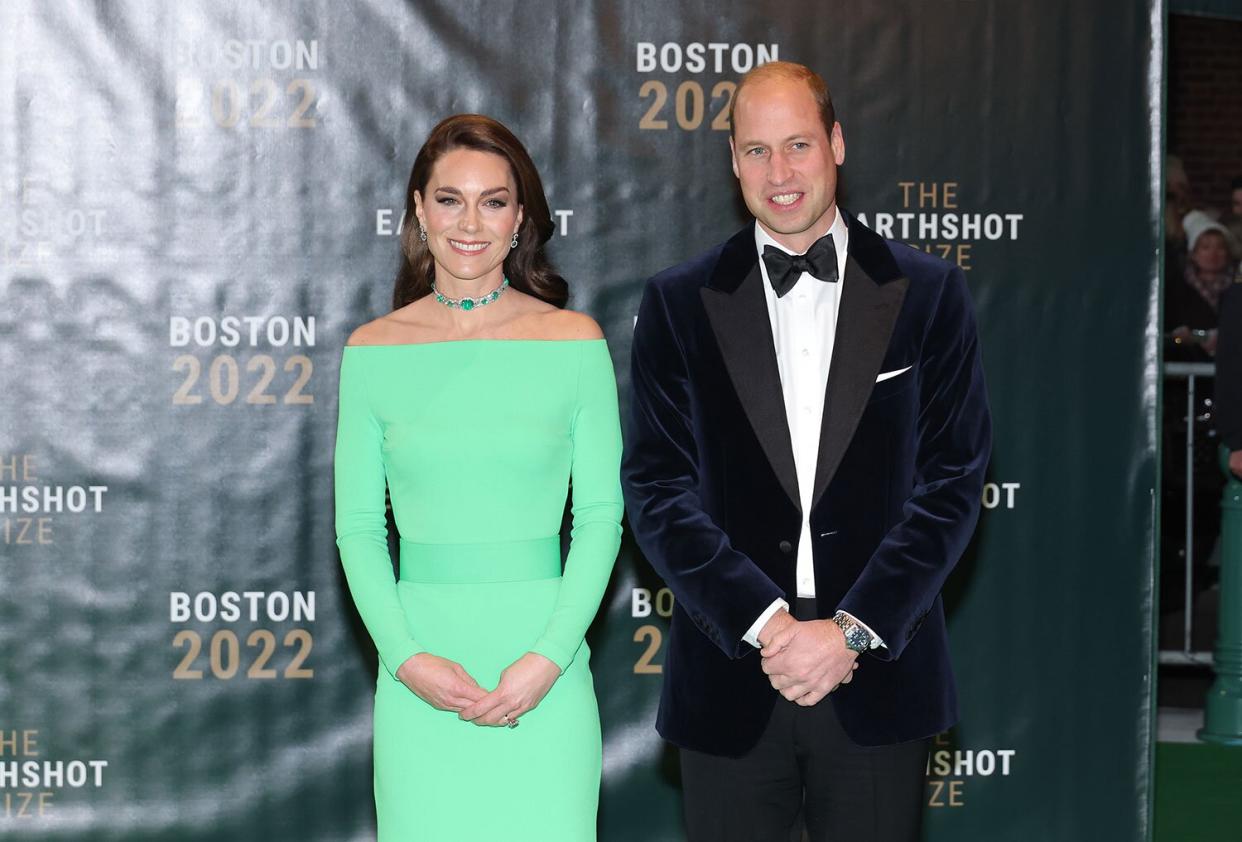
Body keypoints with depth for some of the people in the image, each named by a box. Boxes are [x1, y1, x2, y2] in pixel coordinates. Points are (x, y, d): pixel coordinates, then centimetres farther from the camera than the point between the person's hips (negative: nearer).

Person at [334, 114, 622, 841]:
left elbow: (601, 514, 2)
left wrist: (549, 657, -9)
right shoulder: (373, 352, 4)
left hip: (544, 662, -1)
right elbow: (358, 526, 6)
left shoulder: (575, 343, 1)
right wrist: (406, 658, -7)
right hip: (421, 664, 1)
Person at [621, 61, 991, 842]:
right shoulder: (679, 302, 4)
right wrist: (765, 623, -13)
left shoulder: (928, 293, 3)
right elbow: (656, 486, -2)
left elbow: (953, 478, -2)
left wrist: (852, 630, -11)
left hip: (878, 675, 0)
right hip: (730, 679, 1)